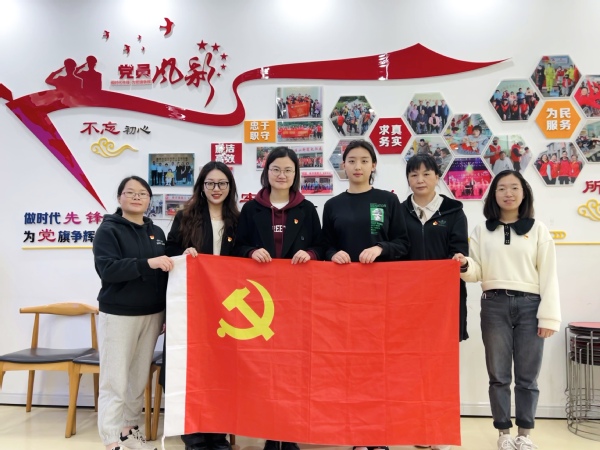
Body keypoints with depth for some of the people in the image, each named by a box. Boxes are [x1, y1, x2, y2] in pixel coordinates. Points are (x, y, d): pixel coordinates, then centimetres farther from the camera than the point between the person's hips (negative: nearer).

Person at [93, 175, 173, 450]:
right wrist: (147, 263, -29)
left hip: (152, 315, 5)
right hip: (118, 315, -5)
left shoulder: (157, 232, 12)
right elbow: (107, 269, -20)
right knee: (115, 381, -2)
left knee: (139, 378, 12)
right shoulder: (109, 229, -5)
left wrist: (168, 313, 11)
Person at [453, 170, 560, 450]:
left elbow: (548, 275, 1)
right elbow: (477, 273, 7)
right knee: (499, 375, 8)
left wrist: (549, 316, -5)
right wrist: (464, 266, -16)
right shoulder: (482, 230, 8)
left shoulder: (538, 229, 5)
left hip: (529, 305, -1)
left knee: (527, 376, 6)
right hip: (494, 305, 1)